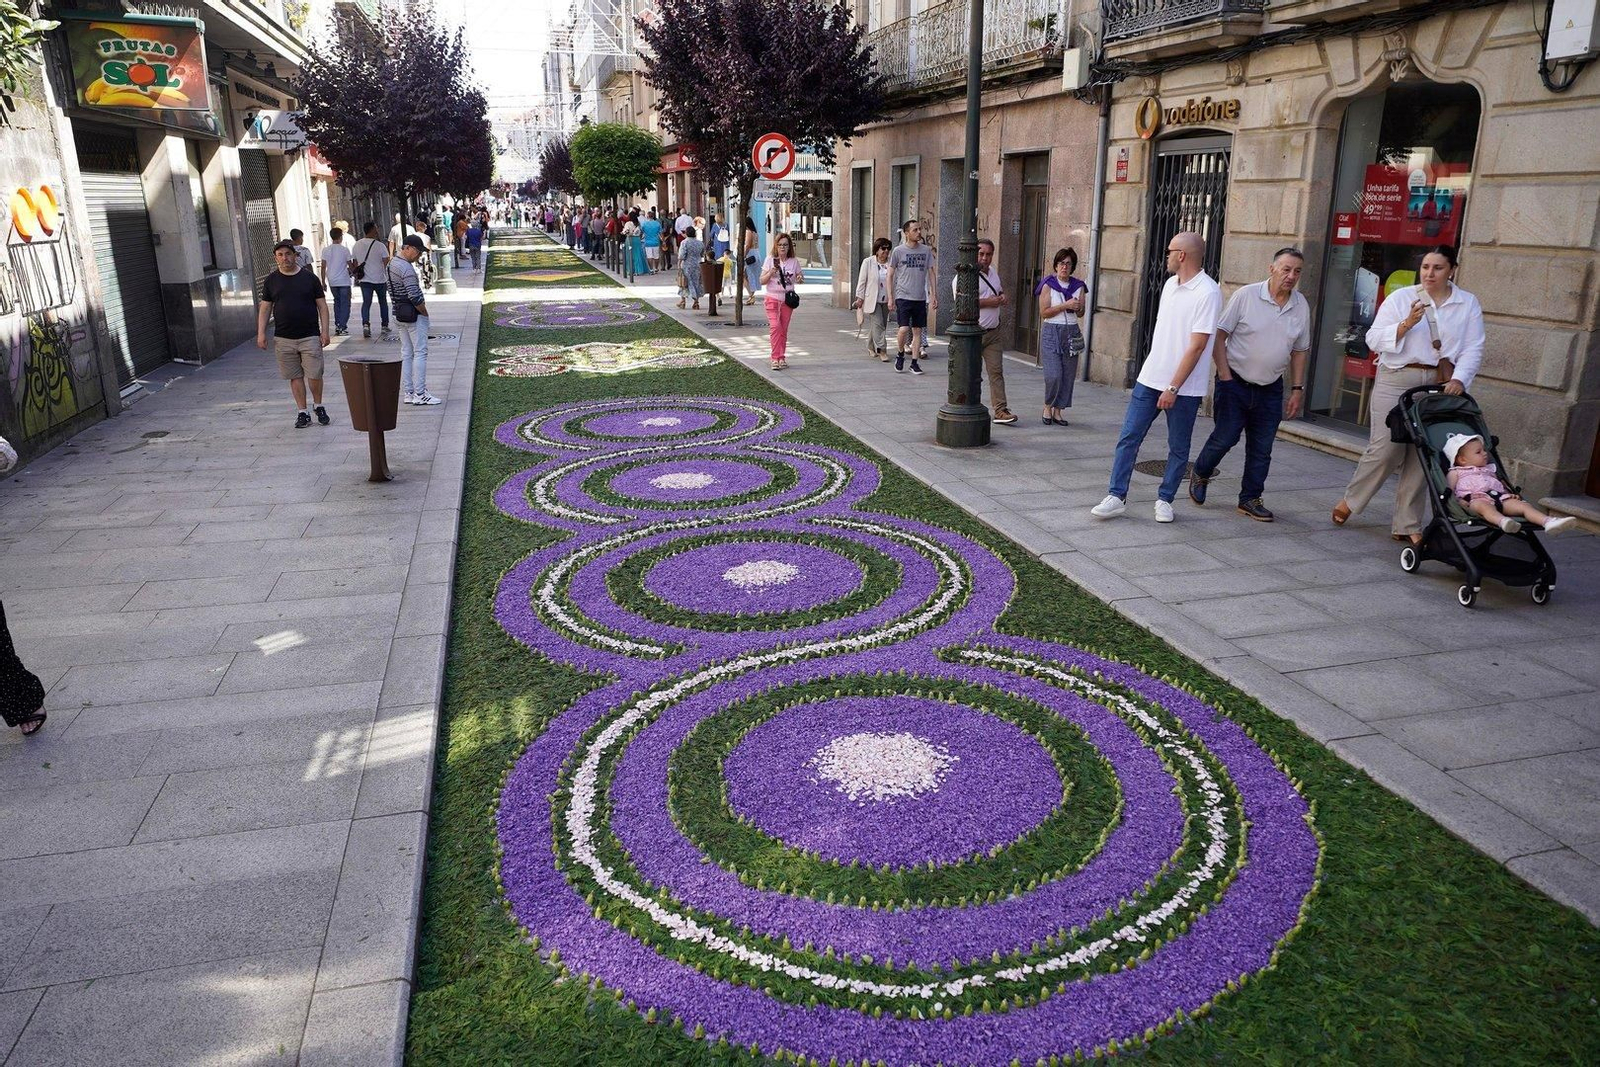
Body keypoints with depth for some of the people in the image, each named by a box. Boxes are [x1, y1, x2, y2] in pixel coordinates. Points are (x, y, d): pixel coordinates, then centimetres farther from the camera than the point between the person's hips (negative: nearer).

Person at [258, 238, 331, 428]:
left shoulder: (309, 277, 2)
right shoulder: (271, 280, 7)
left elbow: (322, 306, 4)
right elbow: (264, 308, 10)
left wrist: (324, 331, -3)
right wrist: (261, 333, 3)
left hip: (310, 336, -2)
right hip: (283, 339, 2)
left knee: (315, 375, -5)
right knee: (295, 377, 5)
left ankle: (318, 407, 18)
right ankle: (302, 412, 13)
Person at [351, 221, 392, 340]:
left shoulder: (357, 245, 3)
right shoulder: (380, 245, -11)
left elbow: (354, 263, 9)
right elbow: (386, 263, -11)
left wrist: (356, 275, 22)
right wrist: (388, 277, 0)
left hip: (364, 280, 3)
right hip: (380, 279, -2)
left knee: (366, 302, 4)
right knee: (383, 302, 13)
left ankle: (365, 324, -16)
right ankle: (385, 326, 19)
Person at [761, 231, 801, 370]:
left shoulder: (794, 262, 4)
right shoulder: (770, 260, -1)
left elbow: (798, 277, 14)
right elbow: (762, 281, -1)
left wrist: (800, 278, -10)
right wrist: (771, 273, -20)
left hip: (787, 299, 2)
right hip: (773, 298, -2)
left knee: (784, 329, 5)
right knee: (775, 326, -16)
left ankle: (782, 358, 13)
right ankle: (776, 358, -14)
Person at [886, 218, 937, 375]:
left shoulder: (925, 250, 6)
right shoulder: (898, 251, -3)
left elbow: (931, 272, 13)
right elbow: (890, 275, 1)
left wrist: (933, 294, 6)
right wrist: (890, 298, -3)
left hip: (920, 298, 4)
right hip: (903, 296, -3)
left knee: (917, 330, 5)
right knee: (904, 328, -14)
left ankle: (914, 363, 13)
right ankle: (900, 354, 12)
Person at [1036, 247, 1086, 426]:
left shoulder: (1078, 286, 10)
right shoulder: (1048, 284, 0)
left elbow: (1080, 313, 13)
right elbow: (1044, 312, -7)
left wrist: (1078, 307, -9)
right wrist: (1066, 305, -14)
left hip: (1072, 332, 4)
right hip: (1051, 332, -4)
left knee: (1068, 375, 1)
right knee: (1053, 375, -12)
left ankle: (1059, 410, 13)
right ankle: (1048, 407, 10)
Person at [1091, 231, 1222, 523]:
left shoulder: (1207, 293, -15)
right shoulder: (1170, 284, 10)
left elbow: (1197, 346, -19)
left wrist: (1173, 388, -21)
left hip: (1184, 388, -7)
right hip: (1150, 378, 7)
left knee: (1178, 449, 7)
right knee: (1129, 437, 1)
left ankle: (1165, 500, 19)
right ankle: (1117, 497, 5)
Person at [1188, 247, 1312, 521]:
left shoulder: (1301, 306, 4)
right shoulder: (1246, 296, -9)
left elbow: (1299, 351, 13)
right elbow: (1219, 336, -7)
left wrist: (1297, 389, 9)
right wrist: (1225, 376, -12)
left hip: (1270, 389, 4)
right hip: (1235, 383, -4)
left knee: (1261, 448, 7)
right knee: (1225, 436, -5)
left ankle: (1250, 499, 18)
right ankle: (1199, 474, 22)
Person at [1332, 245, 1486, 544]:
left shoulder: (1468, 304, 8)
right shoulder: (1401, 297, 2)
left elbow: (1473, 348, 2)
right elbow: (1374, 339, -2)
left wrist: (1459, 379, -14)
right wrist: (1406, 324, -17)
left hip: (1438, 385, 2)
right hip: (1397, 379, -2)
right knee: (1385, 447, -8)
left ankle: (1407, 525, 10)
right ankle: (1351, 500, 17)